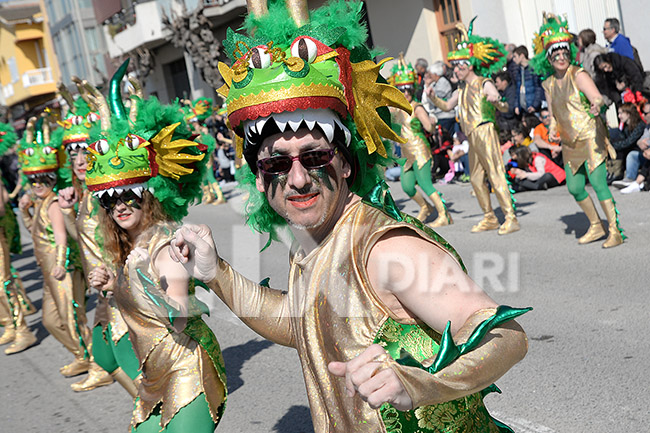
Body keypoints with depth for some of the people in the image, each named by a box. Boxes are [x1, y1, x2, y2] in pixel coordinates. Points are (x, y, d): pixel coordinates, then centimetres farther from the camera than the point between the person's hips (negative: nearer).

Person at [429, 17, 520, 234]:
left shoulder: (484, 84, -6)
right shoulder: (462, 90, 17)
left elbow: (504, 108, -12)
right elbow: (447, 106, 30)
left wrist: (496, 102, -36)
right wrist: (433, 98, 11)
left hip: (485, 133, -8)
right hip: (472, 137, 9)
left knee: (496, 175, -12)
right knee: (476, 178, 10)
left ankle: (510, 218, -11)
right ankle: (489, 218, 18)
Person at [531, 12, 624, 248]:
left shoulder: (579, 75, -11)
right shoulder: (549, 84, 7)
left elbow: (597, 97, -23)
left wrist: (596, 105, -45)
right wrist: (553, 129, -4)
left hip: (590, 137, -7)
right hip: (570, 142, 7)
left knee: (598, 183, -12)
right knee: (574, 187, 10)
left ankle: (615, 231, -4)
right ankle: (596, 226, 29)